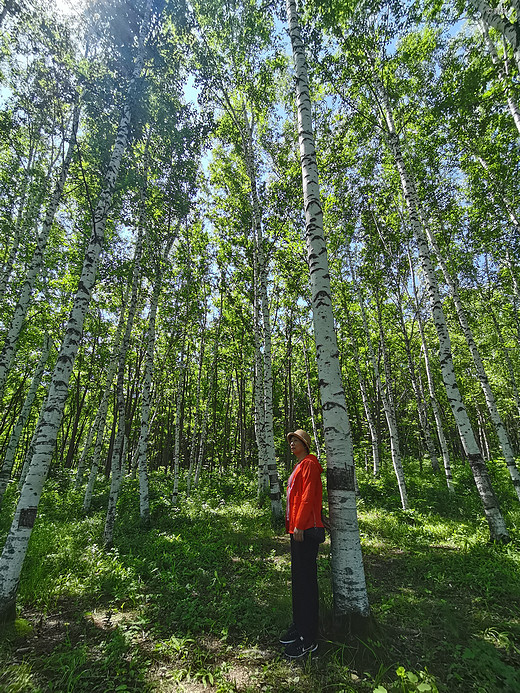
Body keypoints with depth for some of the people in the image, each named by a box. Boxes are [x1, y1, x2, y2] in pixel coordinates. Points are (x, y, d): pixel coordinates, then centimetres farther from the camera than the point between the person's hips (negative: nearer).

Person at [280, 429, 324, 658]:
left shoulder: (309, 464, -11)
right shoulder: (299, 467, 18)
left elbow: (308, 496, -19)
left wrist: (299, 525, -21)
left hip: (306, 529, -10)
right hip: (297, 529, 10)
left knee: (306, 579, -3)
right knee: (298, 578, 16)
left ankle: (309, 639, 6)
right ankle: (298, 626, 28)